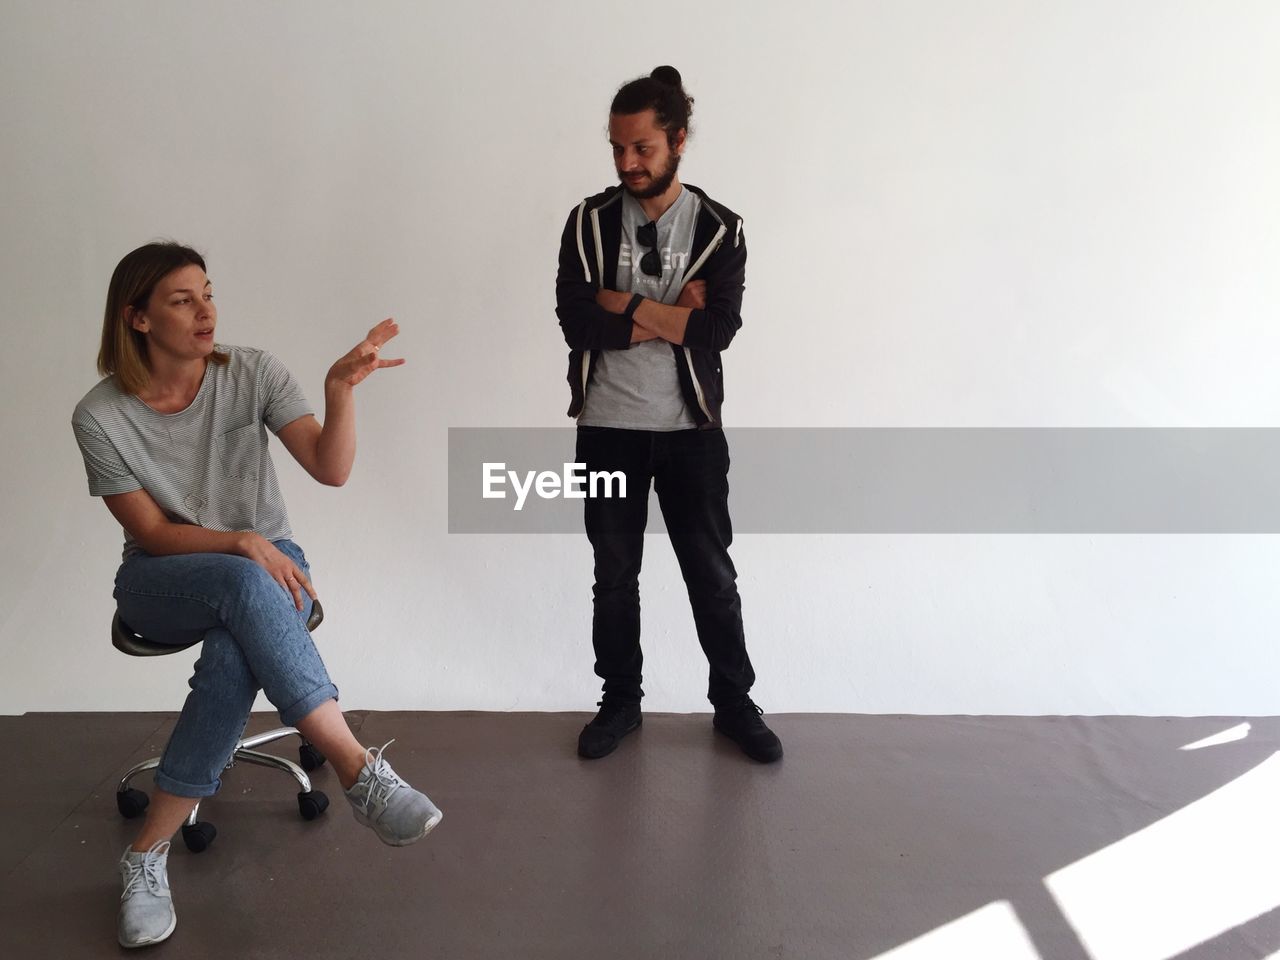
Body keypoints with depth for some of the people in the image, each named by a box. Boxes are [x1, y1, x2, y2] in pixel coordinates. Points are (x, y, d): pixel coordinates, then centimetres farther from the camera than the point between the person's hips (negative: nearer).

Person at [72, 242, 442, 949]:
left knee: (232, 657, -34)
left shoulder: (252, 373, -8)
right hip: (158, 584, -1)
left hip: (266, 565, 1)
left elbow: (331, 469, -16)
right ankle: (358, 770, -37)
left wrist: (340, 389, -32)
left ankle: (148, 856, -21)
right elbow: (151, 533, -9)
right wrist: (239, 544, -25)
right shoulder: (100, 416, -11)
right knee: (244, 584, -37)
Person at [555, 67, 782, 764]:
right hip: (607, 429, 1)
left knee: (711, 573, 8)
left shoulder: (720, 229, -2)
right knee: (614, 575, 12)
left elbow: (718, 329, -15)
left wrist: (624, 302, -14)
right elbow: (576, 321, -14)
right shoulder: (589, 221, -1)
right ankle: (620, 701, 29)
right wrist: (672, 316, -14)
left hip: (691, 430, -1)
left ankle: (733, 702, 25)